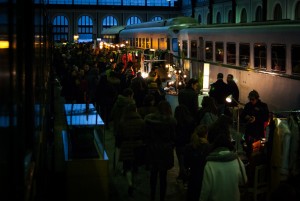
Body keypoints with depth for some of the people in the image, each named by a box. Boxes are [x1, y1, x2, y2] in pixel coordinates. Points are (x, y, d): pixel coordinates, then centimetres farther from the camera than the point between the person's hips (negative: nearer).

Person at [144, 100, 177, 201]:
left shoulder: (149, 119, -7)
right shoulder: (171, 121, -14)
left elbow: (146, 136, 0)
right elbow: (173, 137, -6)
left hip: (152, 150, 2)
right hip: (166, 151, -2)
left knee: (153, 174, 17)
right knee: (163, 175, 7)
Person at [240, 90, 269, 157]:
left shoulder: (263, 106, -2)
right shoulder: (247, 105, 6)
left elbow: (266, 118, -10)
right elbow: (242, 117, 9)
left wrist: (256, 119, -24)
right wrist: (246, 117, -15)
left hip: (259, 131, -3)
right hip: (249, 130, 3)